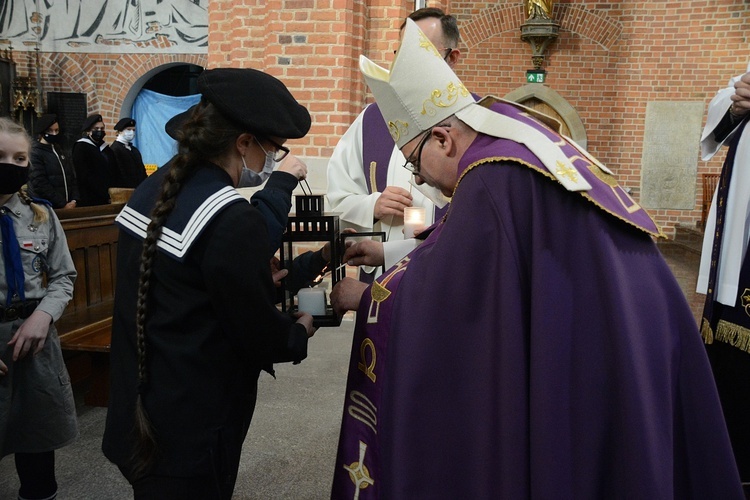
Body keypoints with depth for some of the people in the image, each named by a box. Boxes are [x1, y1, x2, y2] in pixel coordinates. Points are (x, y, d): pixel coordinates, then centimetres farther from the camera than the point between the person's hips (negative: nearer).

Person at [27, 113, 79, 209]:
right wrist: (63, 204, -16)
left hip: (67, 206, 7)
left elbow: (71, 177, 15)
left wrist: (74, 200, -2)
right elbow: (40, 184, -16)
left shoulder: (59, 152, 16)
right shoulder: (34, 153, -7)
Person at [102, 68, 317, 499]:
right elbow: (263, 341, -18)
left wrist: (260, 275, 14)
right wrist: (301, 331, 2)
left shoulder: (153, 189, 1)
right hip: (190, 435, -8)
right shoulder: (234, 221, -26)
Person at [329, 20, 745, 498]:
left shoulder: (493, 180, -21)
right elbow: (466, 253, 17)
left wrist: (365, 297, 2)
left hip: (579, 371, -9)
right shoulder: (533, 145, 8)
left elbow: (434, 297, -15)